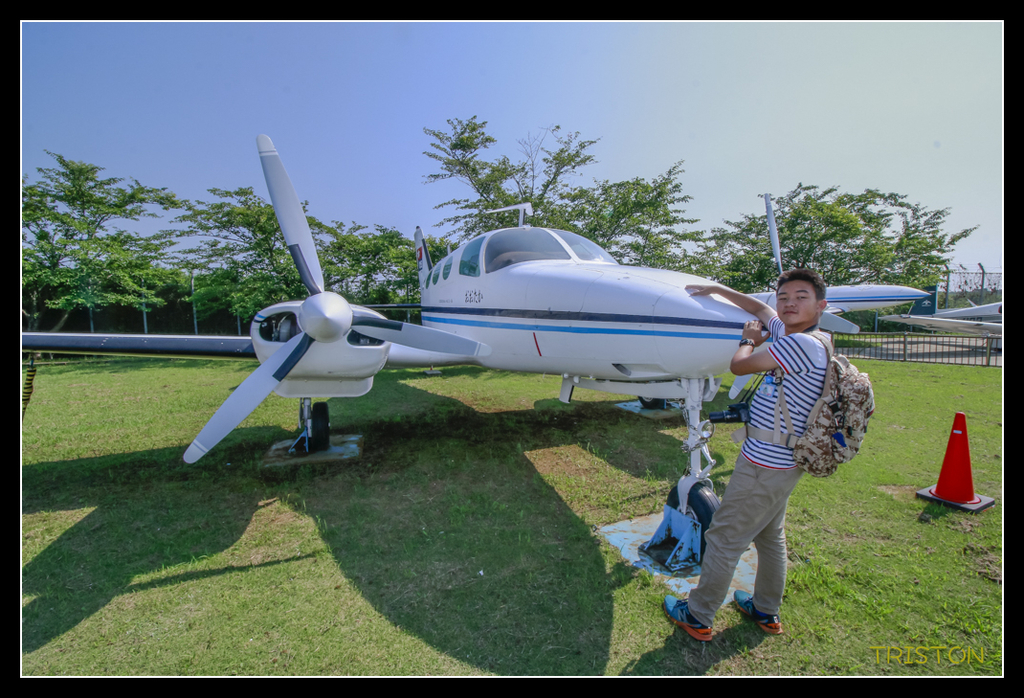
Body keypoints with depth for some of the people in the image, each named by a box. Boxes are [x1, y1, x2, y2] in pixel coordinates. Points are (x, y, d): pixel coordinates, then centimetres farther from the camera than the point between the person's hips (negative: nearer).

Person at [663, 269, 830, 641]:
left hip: (765, 467, -10)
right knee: (770, 537, 23)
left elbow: (739, 365, -16)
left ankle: (697, 617, 20)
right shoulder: (786, 333, 5)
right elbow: (760, 308, 23)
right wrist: (715, 288, 27)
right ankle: (766, 611, 42)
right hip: (781, 463, 10)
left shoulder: (802, 345, -22)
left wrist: (749, 340, 4)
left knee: (724, 537, 4)